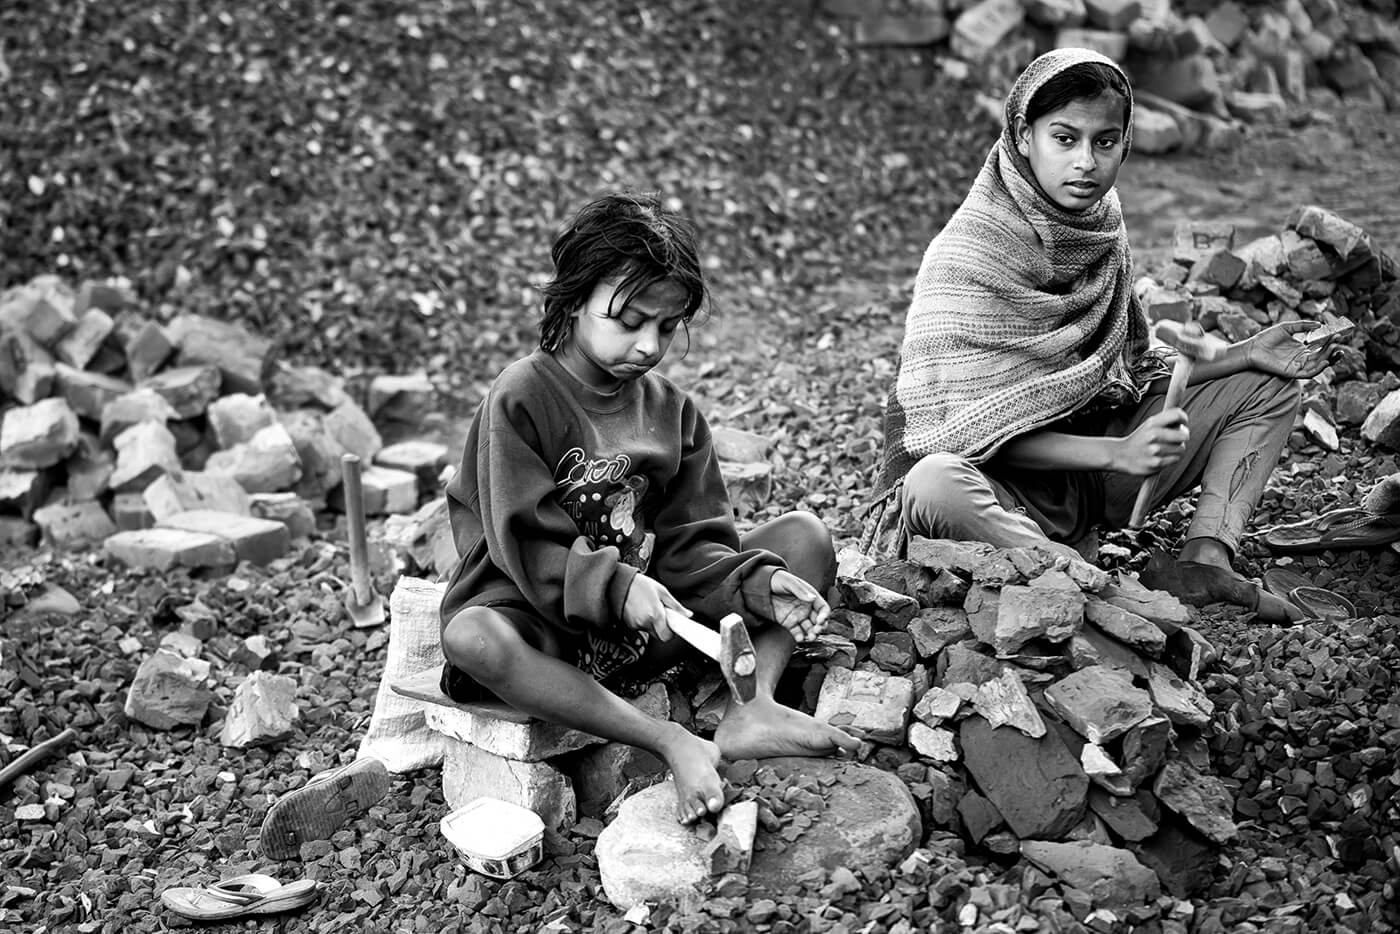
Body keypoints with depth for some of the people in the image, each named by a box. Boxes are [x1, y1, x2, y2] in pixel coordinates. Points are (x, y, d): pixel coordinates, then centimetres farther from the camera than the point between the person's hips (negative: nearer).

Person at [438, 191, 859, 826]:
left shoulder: (671, 409, 6)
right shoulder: (520, 398, -11)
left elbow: (691, 543, 2)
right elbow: (529, 551, -17)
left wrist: (758, 584, -18)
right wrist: (616, 588, -33)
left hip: (648, 617, 5)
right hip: (546, 624, -5)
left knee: (805, 536, -4)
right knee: (470, 638, -40)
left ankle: (751, 708, -24)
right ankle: (675, 744, -39)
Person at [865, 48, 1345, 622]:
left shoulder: (1102, 235, 3)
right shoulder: (966, 256, -19)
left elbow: (1129, 368, 13)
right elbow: (970, 431, -22)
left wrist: (1244, 355, -2)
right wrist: (1115, 452, -30)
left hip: (1099, 468, 7)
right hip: (1007, 483, -7)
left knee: (1267, 383, 6)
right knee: (933, 484, -41)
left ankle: (1205, 558, -14)